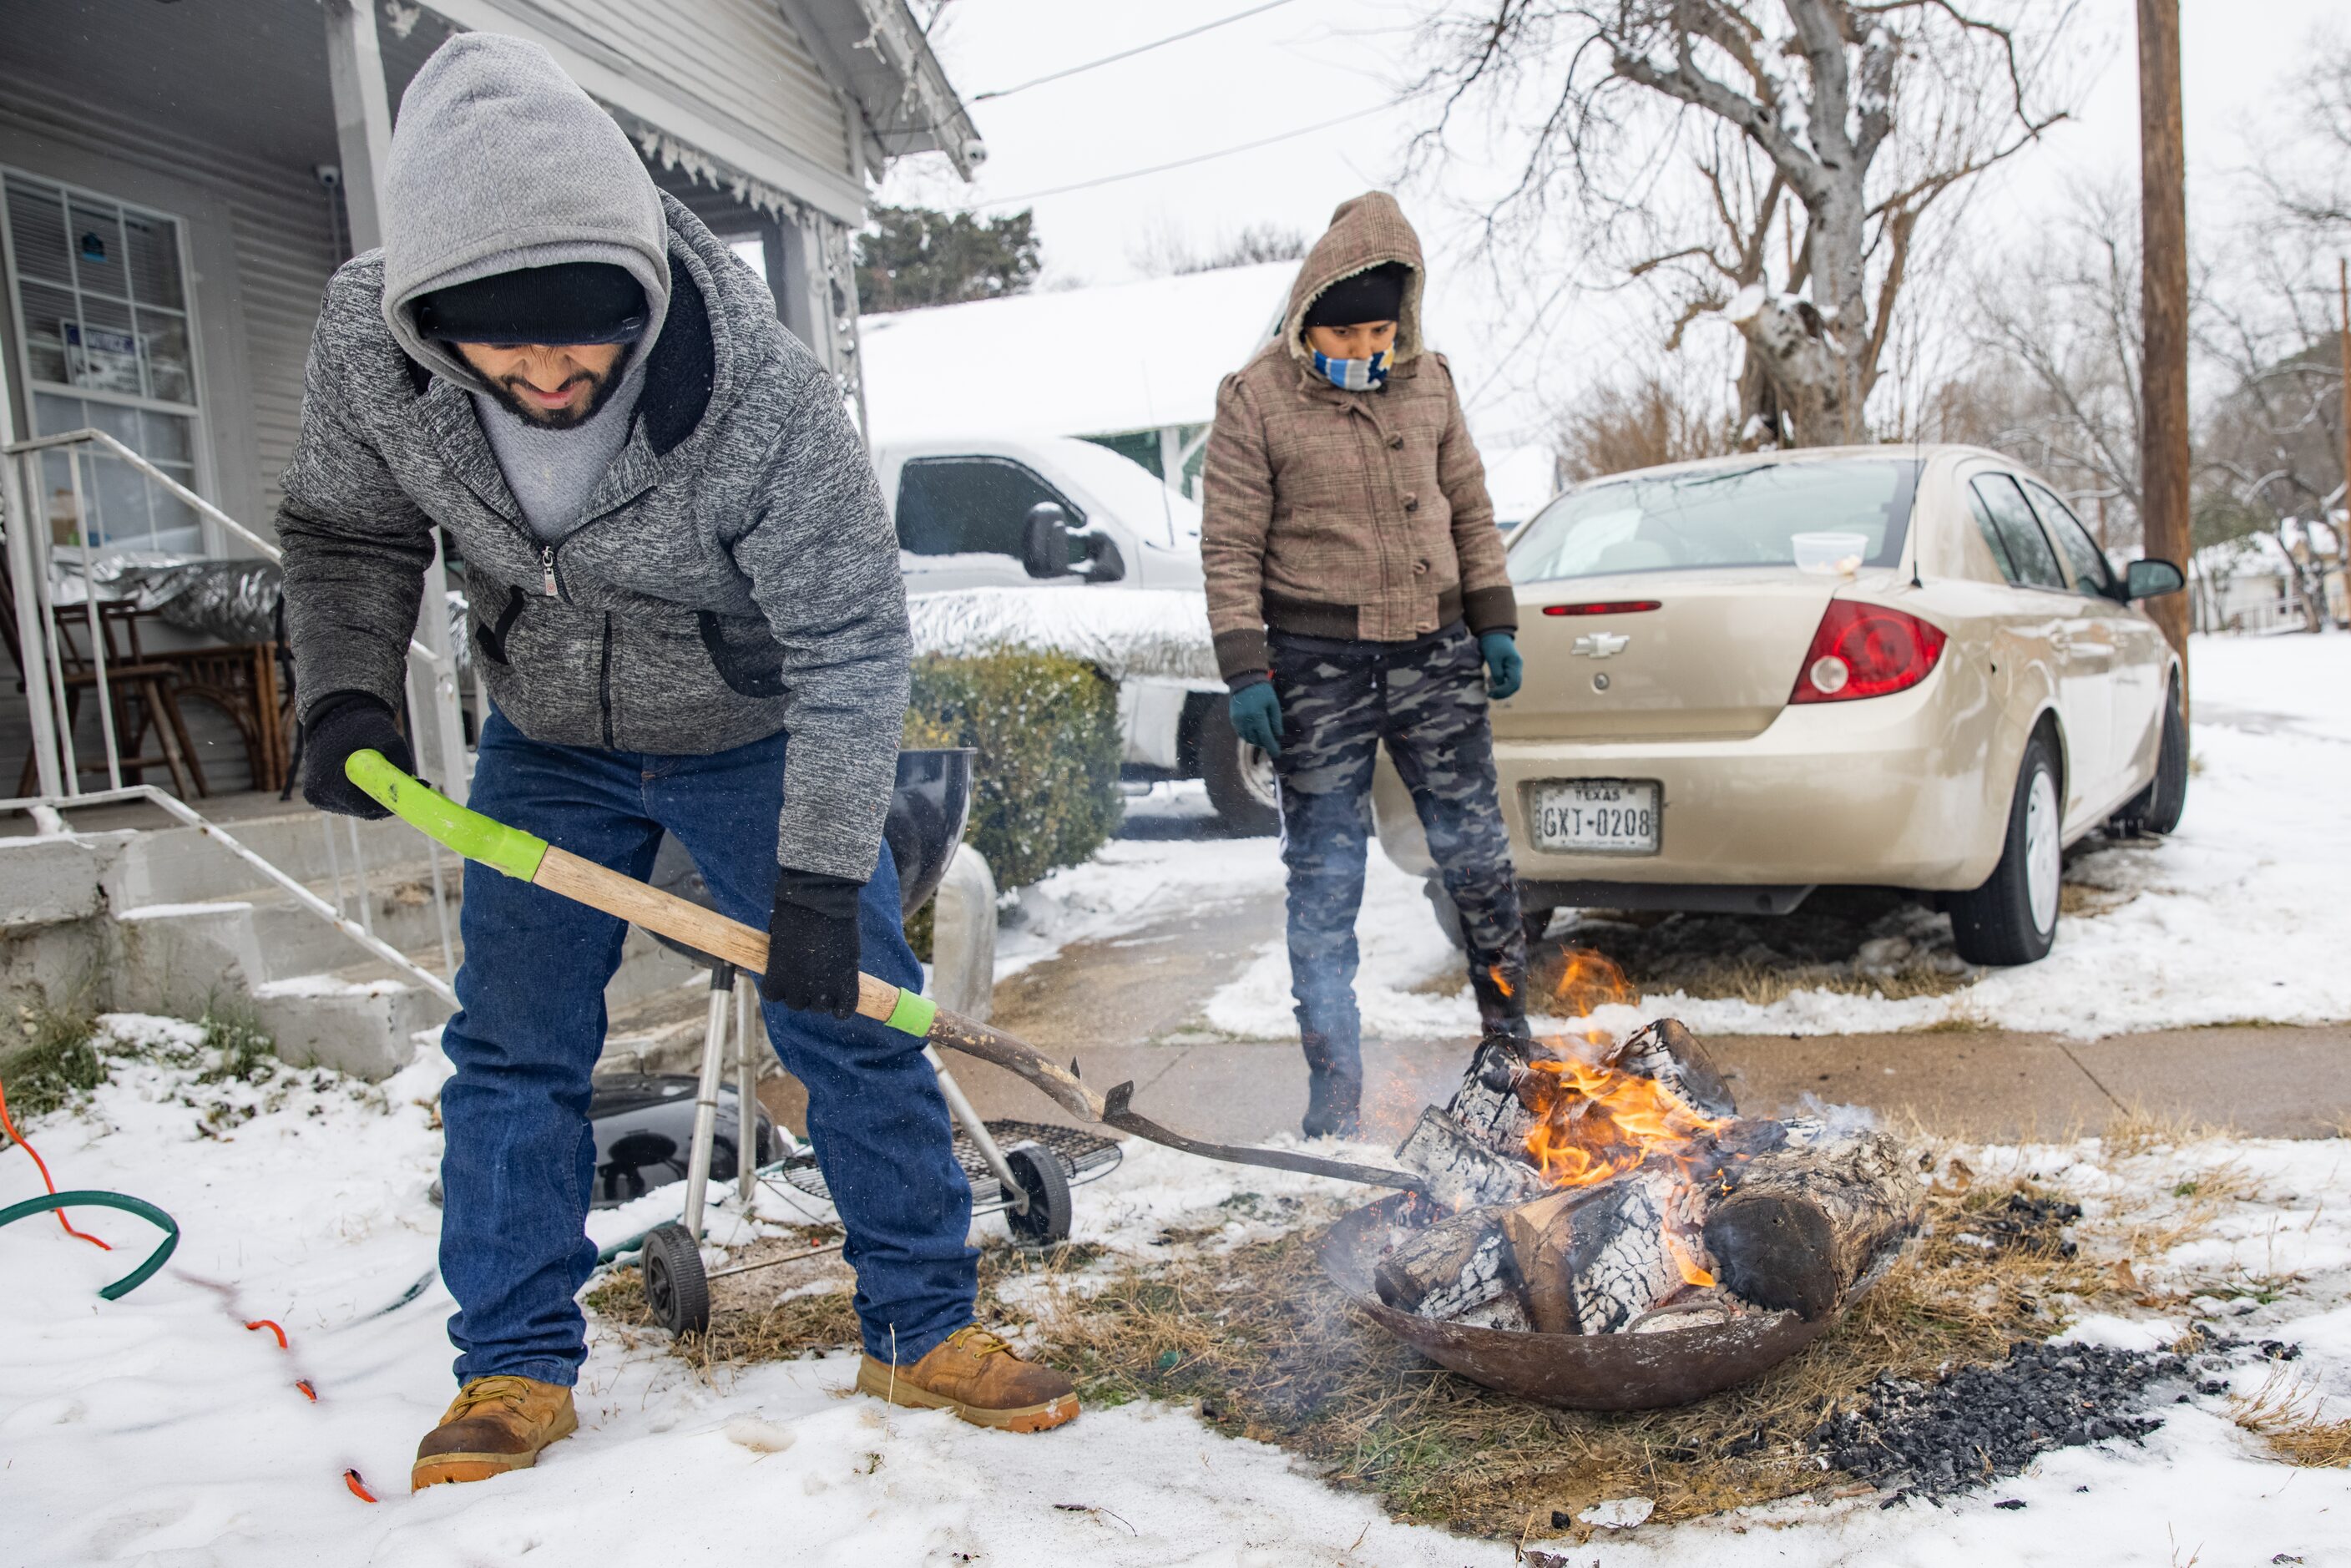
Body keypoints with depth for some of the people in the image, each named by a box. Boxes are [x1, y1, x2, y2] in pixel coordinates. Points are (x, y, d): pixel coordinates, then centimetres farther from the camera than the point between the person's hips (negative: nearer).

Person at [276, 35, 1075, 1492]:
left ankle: (925, 1328, 15)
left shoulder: (768, 396, -34)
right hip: (549, 743, 3)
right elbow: (349, 532, -2)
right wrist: (348, 687, -20)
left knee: (852, 1018, -1)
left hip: (760, 737, -3)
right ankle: (517, 1367, 19)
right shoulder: (366, 336, -22)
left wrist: (822, 881, -27)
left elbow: (853, 651, -26)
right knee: (514, 1044, 3)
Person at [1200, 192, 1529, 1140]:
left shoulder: (1428, 384, 9)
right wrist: (1245, 672, -12)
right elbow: (1231, 546, -5)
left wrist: (1494, 625, 10)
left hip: (1435, 652, 4)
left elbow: (1470, 511, 16)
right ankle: (1334, 1087, 14)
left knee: (1476, 849, 9)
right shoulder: (1256, 401, -4)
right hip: (1319, 663, -3)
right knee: (1324, 877, 2)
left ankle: (1512, 1035, 28)